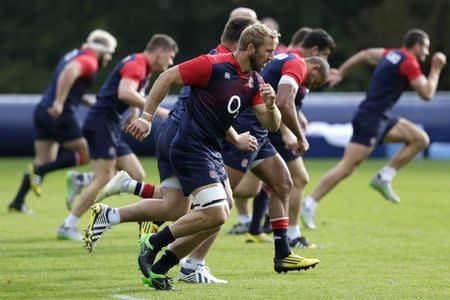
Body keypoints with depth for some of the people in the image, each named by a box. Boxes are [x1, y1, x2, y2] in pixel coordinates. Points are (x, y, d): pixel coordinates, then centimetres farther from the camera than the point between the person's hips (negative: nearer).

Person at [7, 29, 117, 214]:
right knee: (83, 155, 1)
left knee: (44, 160, 12)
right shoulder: (89, 61, -9)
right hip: (59, 115, -9)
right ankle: (39, 171, -9)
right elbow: (69, 72, -29)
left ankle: (17, 202, 8)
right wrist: (59, 103, -33)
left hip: (43, 110, 9)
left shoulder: (75, 55, 20)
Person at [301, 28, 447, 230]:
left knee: (420, 139, 7)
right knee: (348, 166, -12)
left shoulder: (392, 55, 13)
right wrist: (436, 69, 1)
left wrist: (340, 73, 29)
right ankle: (310, 204, -10)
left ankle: (384, 177, 6)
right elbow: (427, 94, -10)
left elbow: (364, 55, 23)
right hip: (370, 119, -10)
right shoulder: (409, 63, -13)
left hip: (381, 118, 10)